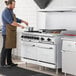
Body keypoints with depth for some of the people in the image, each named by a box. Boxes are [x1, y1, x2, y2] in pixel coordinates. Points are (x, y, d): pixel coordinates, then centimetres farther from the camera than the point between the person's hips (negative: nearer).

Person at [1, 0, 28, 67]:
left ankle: (9, 62, 17)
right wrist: (20, 26, -20)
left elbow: (15, 19, 25)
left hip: (11, 32, 10)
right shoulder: (6, 12, -17)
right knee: (6, 47, -5)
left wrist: (23, 21, 16)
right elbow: (11, 22, -23)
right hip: (7, 32, -10)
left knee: (10, 47, 11)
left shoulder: (10, 11, 15)